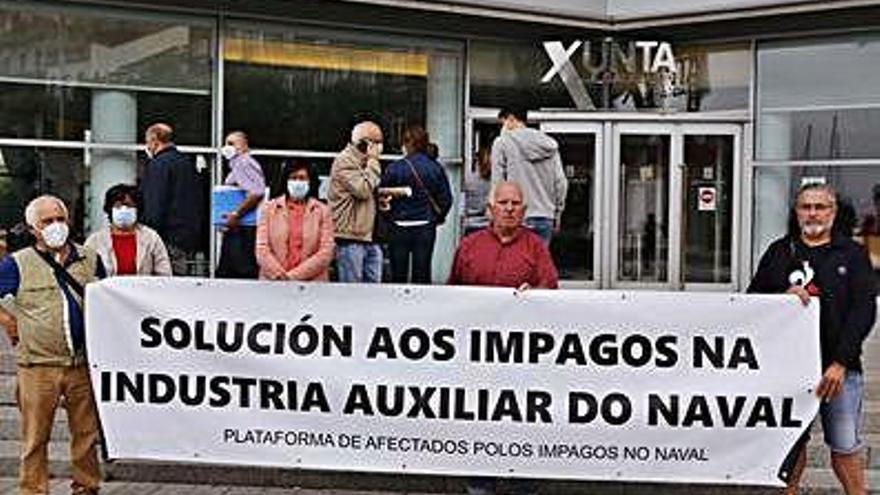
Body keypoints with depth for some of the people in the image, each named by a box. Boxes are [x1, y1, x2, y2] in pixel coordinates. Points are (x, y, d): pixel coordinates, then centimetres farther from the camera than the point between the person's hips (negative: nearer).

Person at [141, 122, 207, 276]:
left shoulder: (157, 164, -8)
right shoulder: (188, 163, 16)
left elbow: (154, 206, -16)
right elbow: (201, 204, 19)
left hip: (169, 236, -8)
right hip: (192, 236, 8)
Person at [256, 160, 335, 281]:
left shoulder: (322, 211, 7)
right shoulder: (269, 209, 11)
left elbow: (326, 253, -1)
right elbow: (262, 249, 3)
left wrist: (293, 276, -8)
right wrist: (280, 275, -11)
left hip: (312, 283, 0)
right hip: (273, 281, 0)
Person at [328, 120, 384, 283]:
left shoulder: (366, 162, 21)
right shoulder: (344, 161, -8)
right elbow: (362, 190, -19)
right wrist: (373, 161, -11)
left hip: (370, 238, 9)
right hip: (350, 238, -9)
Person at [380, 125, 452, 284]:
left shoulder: (394, 169, -11)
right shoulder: (436, 168, -4)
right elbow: (446, 199, 0)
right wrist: (438, 217, 17)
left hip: (400, 228, -2)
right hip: (426, 228, 2)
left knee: (398, 276, 8)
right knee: (422, 274, 9)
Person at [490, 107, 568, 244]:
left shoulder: (502, 142, -2)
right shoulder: (549, 144, 11)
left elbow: (497, 182, -4)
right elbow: (561, 182, 9)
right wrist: (557, 215, 17)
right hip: (545, 217, 5)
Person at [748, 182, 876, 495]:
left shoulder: (852, 254, 6)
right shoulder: (779, 252, 13)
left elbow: (863, 310, -3)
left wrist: (840, 363, -13)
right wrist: (784, 296, -12)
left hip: (839, 366, -2)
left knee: (844, 446, 0)